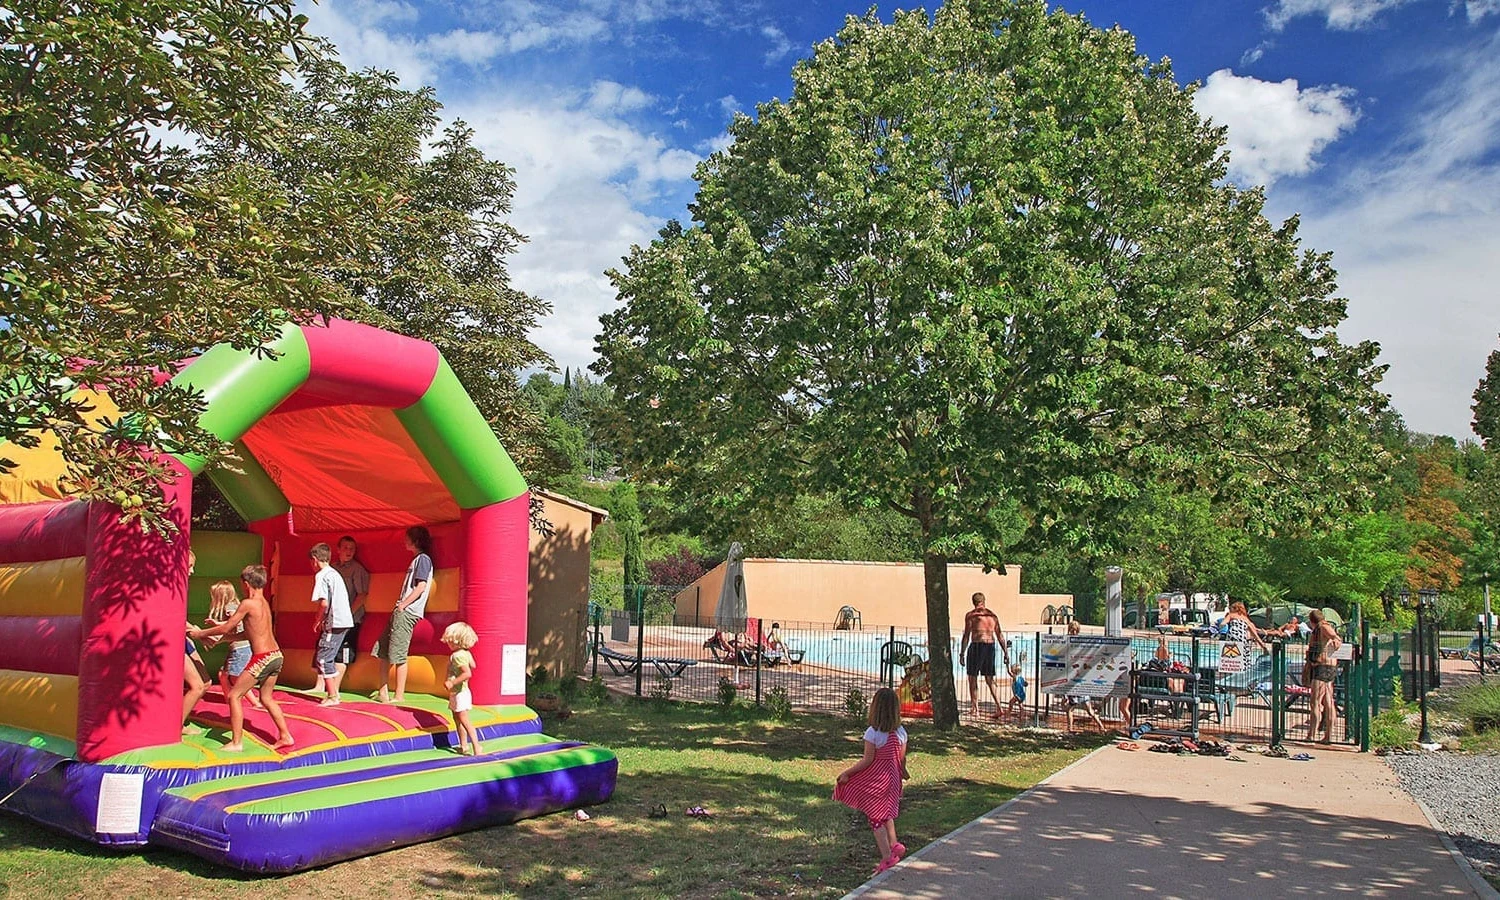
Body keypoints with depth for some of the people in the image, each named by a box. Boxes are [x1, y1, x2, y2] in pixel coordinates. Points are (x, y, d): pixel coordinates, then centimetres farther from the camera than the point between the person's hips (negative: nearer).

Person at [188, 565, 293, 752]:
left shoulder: (248, 603, -10)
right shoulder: (264, 603, 14)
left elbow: (226, 628, -6)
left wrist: (201, 634, 9)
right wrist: (221, 639, 26)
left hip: (262, 658, -8)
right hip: (276, 655, 8)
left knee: (234, 695, 3)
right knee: (266, 698, 21)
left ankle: (236, 742, 3)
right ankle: (285, 736, 20)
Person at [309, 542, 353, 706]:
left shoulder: (321, 575, -8)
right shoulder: (335, 573, 19)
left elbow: (324, 602, -18)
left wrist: (318, 621, -3)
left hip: (334, 623, -9)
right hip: (346, 621, 9)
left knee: (323, 659, -2)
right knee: (337, 658, 15)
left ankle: (332, 697, -2)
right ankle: (335, 692, 17)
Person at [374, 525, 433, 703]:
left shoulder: (423, 559, -7)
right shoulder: (417, 559, 22)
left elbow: (421, 587, -17)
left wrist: (403, 605, -15)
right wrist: (399, 606, 15)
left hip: (407, 613, -10)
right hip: (401, 611, 10)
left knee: (398, 655, -9)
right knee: (383, 651, 11)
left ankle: (399, 696, -5)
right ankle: (383, 692, 16)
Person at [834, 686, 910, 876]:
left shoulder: (873, 733, -20)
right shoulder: (901, 732, -4)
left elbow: (867, 760, -18)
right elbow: (902, 758, 5)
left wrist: (846, 773, -8)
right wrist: (902, 773, 26)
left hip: (874, 780, -6)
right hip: (892, 778, 6)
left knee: (875, 818, 6)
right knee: (885, 813, 27)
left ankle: (887, 857, 8)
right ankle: (894, 845, 25)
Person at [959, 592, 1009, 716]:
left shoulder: (970, 615, -2)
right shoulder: (992, 615, 13)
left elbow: (966, 635, -7)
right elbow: (1000, 636, 11)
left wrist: (962, 654, -5)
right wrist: (1006, 654, 14)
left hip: (977, 646, -5)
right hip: (991, 647, 5)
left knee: (973, 679, 6)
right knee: (990, 680, 13)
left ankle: (975, 709, 4)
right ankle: (998, 707, 4)